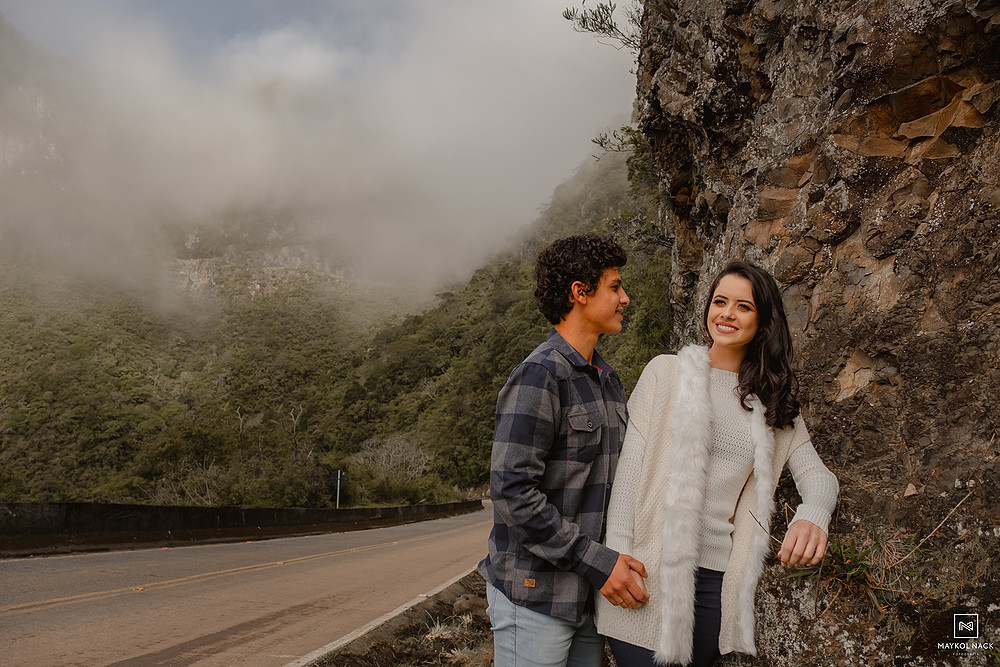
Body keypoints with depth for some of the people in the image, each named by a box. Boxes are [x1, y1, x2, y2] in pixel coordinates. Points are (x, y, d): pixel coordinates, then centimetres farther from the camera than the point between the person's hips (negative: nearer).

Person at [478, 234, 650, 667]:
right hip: (535, 596, -8)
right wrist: (595, 562, -20)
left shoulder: (608, 379, 14)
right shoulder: (539, 375, -15)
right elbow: (513, 491, -21)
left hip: (590, 594, 8)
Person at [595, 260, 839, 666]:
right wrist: (617, 560, -10)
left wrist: (813, 517, -21)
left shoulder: (773, 403, 11)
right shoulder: (666, 372, 1)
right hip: (651, 572, -3)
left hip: (717, 580, 3)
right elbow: (629, 469, -3)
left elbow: (816, 475, 3)